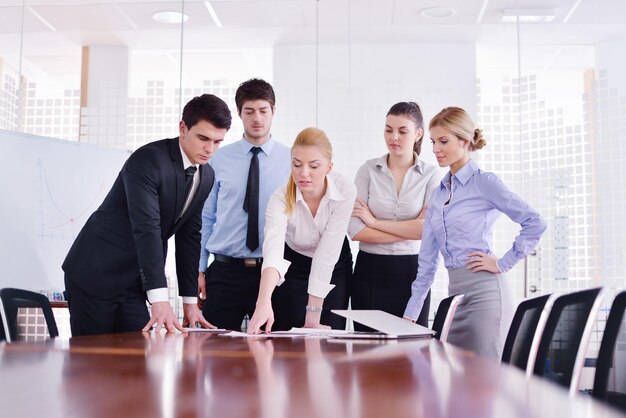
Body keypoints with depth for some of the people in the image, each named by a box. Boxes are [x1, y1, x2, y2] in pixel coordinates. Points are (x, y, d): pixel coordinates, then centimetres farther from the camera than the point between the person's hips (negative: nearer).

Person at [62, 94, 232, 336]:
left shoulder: (206, 176, 4)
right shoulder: (148, 160, -20)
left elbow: (188, 235, 9)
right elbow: (146, 228, -30)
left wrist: (190, 301, 6)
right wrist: (160, 300, -37)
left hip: (134, 282, 7)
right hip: (96, 273, -6)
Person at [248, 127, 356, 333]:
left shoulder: (345, 191, -27)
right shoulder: (281, 198, -28)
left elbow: (327, 253, -28)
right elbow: (272, 250, -45)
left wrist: (314, 312, -30)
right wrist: (263, 303, -61)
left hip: (335, 267, 1)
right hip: (293, 267, 0)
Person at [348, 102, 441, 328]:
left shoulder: (431, 174, 0)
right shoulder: (368, 170, 1)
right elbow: (355, 230, -9)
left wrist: (375, 222, -10)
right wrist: (411, 231, -13)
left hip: (412, 270, 0)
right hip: (370, 270, 0)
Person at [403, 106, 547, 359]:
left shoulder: (484, 182, -4)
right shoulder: (438, 194, 16)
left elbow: (535, 224, -11)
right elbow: (427, 261, 15)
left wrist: (503, 264, -10)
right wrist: (410, 314, 13)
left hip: (485, 291, -7)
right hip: (455, 293, 7)